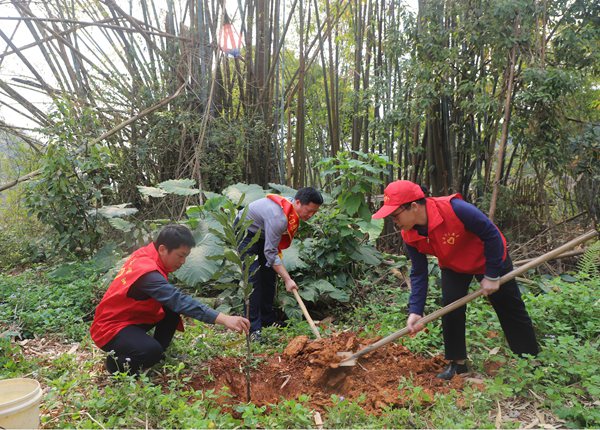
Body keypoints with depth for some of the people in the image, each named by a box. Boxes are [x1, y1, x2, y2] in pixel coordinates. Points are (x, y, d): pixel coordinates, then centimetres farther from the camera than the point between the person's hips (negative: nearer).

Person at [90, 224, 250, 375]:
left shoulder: (146, 253, -6)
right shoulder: (147, 272, -31)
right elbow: (180, 301, -40)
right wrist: (224, 319, -46)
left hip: (130, 317, 9)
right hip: (110, 328, -9)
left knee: (172, 308, -4)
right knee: (151, 351, -31)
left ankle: (158, 354, 9)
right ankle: (117, 362, 0)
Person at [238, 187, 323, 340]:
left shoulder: (292, 209, -9)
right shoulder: (278, 217, -37)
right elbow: (270, 252, -32)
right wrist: (287, 279, -30)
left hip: (262, 233, 9)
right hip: (246, 232, -9)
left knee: (269, 274, 9)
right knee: (253, 277, -17)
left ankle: (268, 321, 20)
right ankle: (253, 328, -12)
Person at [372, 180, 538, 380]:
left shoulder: (454, 209, -40)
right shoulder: (409, 236, -21)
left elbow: (491, 234, -29)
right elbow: (418, 274, -13)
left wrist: (492, 276, -23)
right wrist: (415, 311, -23)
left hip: (490, 259, -3)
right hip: (453, 267, 4)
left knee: (510, 309, 10)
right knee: (451, 308, -11)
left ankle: (532, 358, 30)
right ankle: (457, 363, 8)